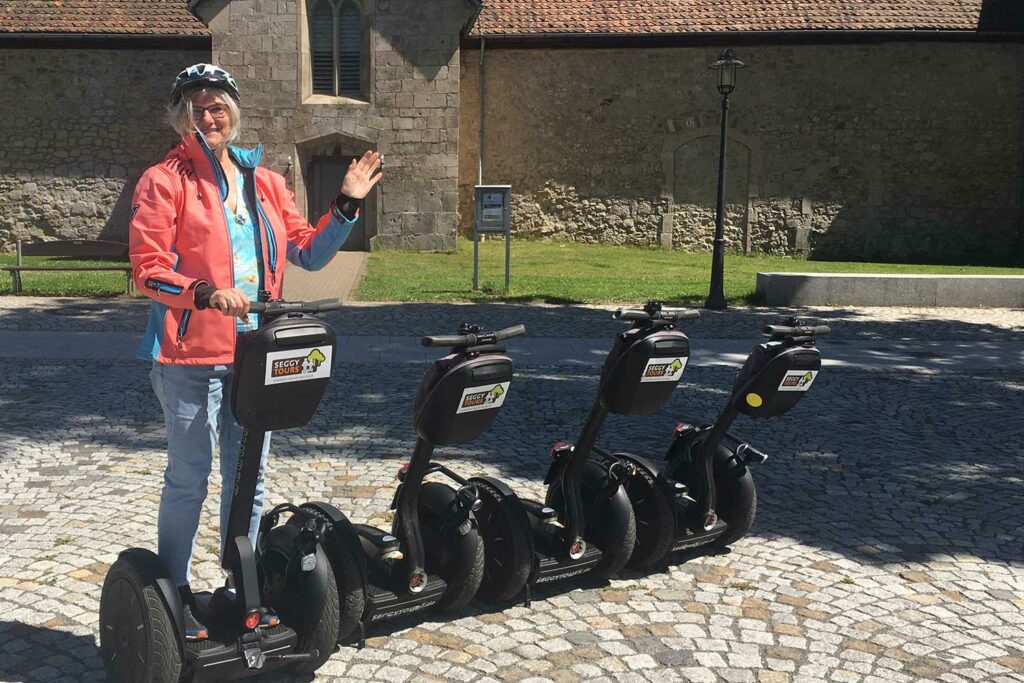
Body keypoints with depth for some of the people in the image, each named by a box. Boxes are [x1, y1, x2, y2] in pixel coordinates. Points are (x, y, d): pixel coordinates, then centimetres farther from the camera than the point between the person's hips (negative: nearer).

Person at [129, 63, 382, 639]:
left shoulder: (265, 182, 13)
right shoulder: (165, 181, -3)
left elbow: (308, 251, 14)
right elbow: (147, 268, -10)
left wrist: (348, 205, 4)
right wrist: (206, 293, -25)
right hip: (192, 354, -5)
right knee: (190, 478, 2)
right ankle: (175, 593, 19)